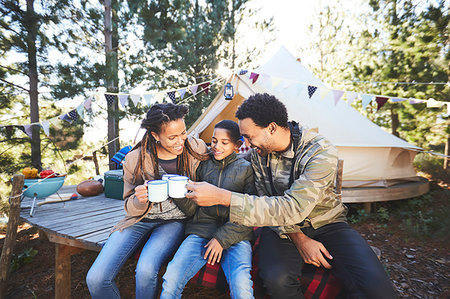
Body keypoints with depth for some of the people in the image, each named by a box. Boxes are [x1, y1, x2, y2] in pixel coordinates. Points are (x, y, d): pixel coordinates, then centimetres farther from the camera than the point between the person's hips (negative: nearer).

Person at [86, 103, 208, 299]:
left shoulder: (196, 149, -11)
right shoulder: (135, 160, -12)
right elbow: (131, 209, 0)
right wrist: (140, 200, -24)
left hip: (174, 221, -1)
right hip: (141, 219, 2)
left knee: (145, 270, -28)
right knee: (95, 278, -12)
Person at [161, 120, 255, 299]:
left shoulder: (246, 169, 5)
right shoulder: (203, 165, 12)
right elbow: (192, 209, 9)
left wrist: (222, 238, -9)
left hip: (234, 235, -1)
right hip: (201, 230, 2)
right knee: (170, 280, -19)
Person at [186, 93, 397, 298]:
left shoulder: (321, 153, -25)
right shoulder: (258, 153, -7)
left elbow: (292, 209, -34)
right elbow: (266, 203, -1)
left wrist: (222, 197, -39)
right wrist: (298, 238, -16)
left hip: (326, 224, -2)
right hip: (282, 228, 3)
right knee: (276, 279, -28)